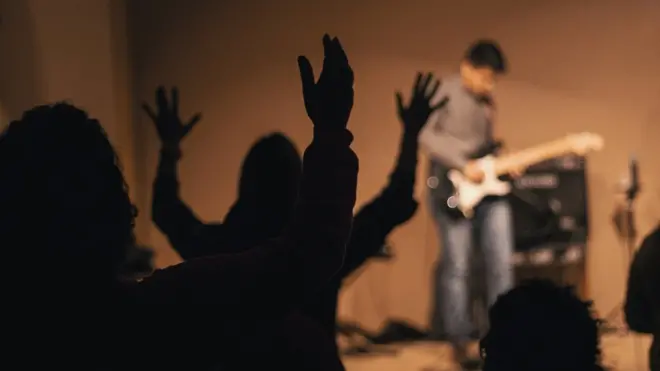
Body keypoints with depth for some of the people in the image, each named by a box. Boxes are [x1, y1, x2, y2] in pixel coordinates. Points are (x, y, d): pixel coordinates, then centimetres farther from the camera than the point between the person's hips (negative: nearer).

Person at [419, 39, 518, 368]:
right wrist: (463, 165, -19)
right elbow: (424, 134, -17)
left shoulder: (485, 100, 16)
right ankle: (459, 342, 5)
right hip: (453, 190, -7)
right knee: (457, 267, -2)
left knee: (501, 264, 4)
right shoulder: (444, 92, -7)